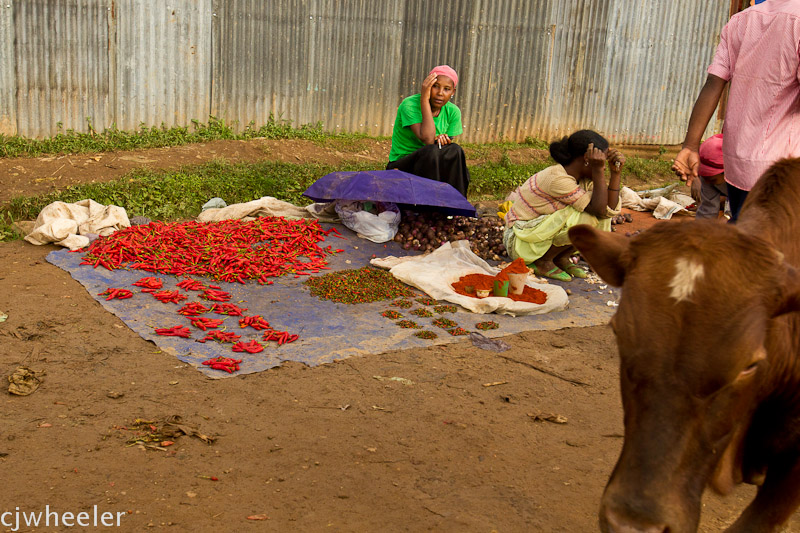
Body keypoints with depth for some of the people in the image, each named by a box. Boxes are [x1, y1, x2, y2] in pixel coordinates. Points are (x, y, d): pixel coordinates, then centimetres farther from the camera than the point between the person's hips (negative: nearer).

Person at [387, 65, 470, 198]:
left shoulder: (453, 112, 0)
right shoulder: (409, 105, -17)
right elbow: (427, 139, -30)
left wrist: (443, 141, -21)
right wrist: (424, 98, -28)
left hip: (432, 166, 5)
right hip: (401, 166, -5)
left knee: (455, 150, -25)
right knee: (431, 151, -33)